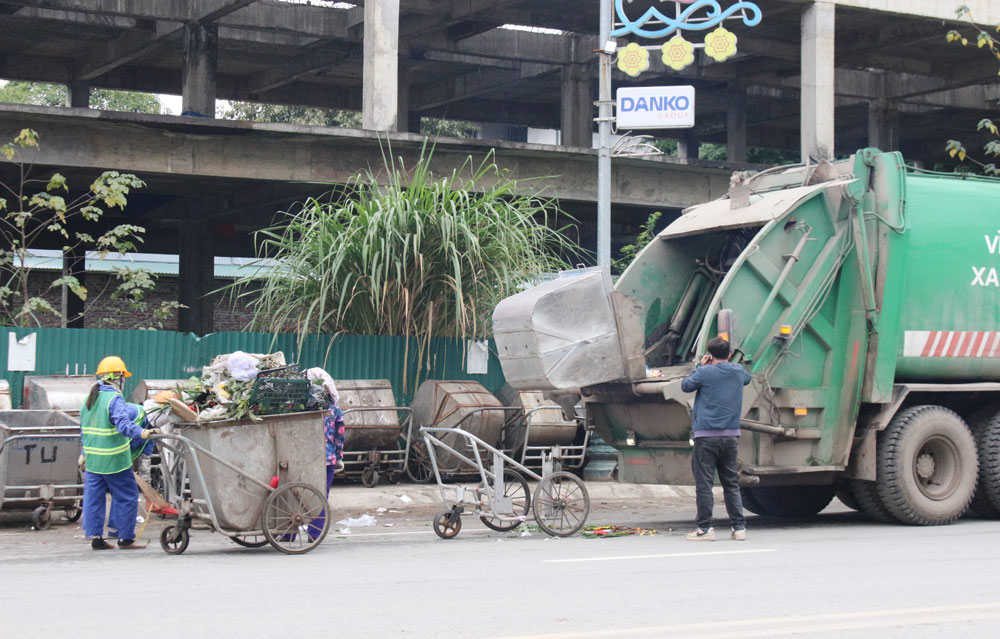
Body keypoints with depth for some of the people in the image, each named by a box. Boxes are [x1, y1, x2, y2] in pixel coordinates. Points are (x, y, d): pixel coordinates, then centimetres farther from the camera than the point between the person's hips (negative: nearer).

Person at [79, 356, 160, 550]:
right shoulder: (114, 399, -15)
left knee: (93, 497, 11)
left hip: (92, 459, 8)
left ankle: (95, 536, 10)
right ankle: (124, 537, 7)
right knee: (126, 496, 4)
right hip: (114, 460, -7)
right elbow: (123, 424, -31)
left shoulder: (88, 400, 11)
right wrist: (142, 433, -45)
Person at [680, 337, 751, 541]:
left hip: (707, 436, -5)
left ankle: (705, 529, -2)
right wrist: (727, 363, 31)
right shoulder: (738, 371, 8)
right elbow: (747, 379, 32)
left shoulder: (705, 372, -8)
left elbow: (686, 385, 8)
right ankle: (739, 527, 10)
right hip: (731, 436, 5)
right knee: (731, 483, 12)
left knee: (704, 483, -1)